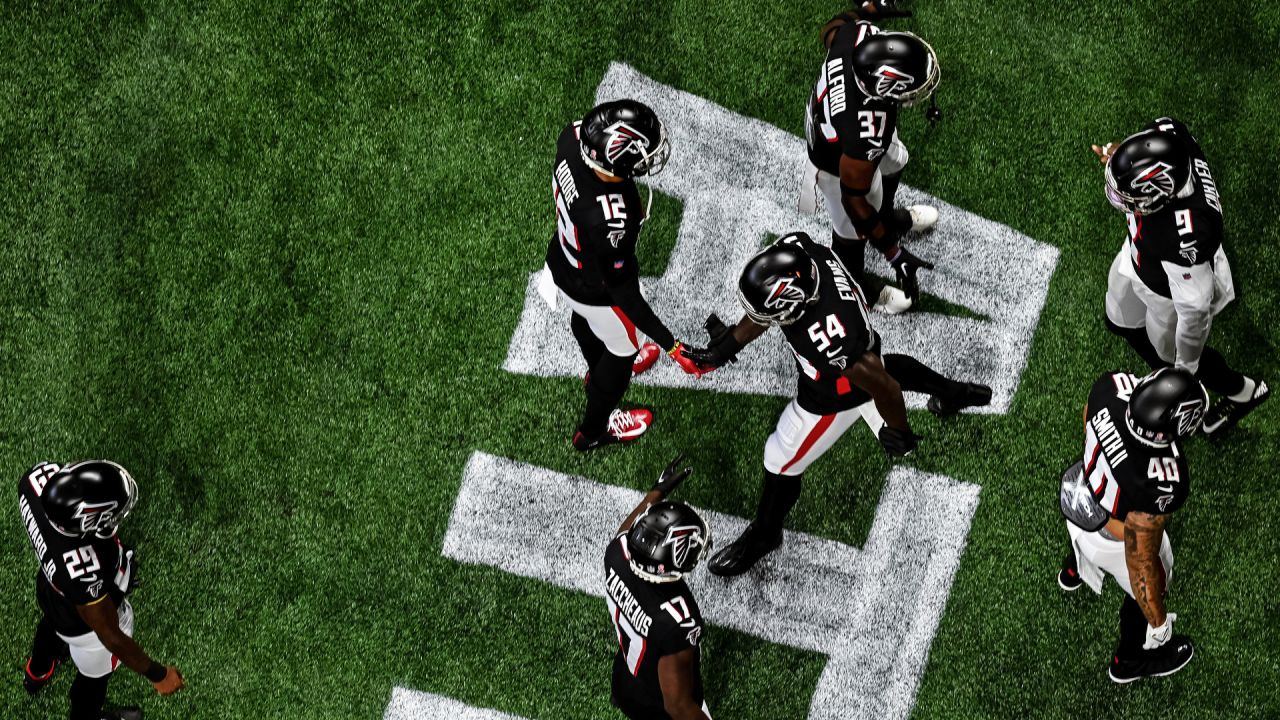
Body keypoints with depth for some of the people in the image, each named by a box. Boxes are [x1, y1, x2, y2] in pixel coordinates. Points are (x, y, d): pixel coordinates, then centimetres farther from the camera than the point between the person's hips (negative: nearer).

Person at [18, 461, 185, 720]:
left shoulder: (39, 478, -35)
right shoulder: (83, 577, -48)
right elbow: (110, 636, -30)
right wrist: (158, 674, -16)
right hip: (84, 625, -6)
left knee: (51, 625, 40)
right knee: (94, 677, 29)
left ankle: (37, 674, 73)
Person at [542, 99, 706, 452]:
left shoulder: (573, 136, -30)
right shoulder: (611, 222, -47)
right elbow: (623, 294, -32)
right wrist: (670, 345, -25)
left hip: (562, 262, 6)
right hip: (597, 293, -6)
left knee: (585, 320, 37)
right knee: (622, 351, 26)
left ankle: (599, 371, 72)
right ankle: (593, 431, 54)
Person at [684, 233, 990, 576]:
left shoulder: (829, 341, -50)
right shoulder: (797, 248, -34)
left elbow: (883, 388, -31)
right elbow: (769, 302, -9)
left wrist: (898, 433, -12)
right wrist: (730, 344, -8)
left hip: (836, 397, -7)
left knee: (782, 461, 15)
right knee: (880, 364, 42)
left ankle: (764, 535, 44)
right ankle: (955, 393, 68)